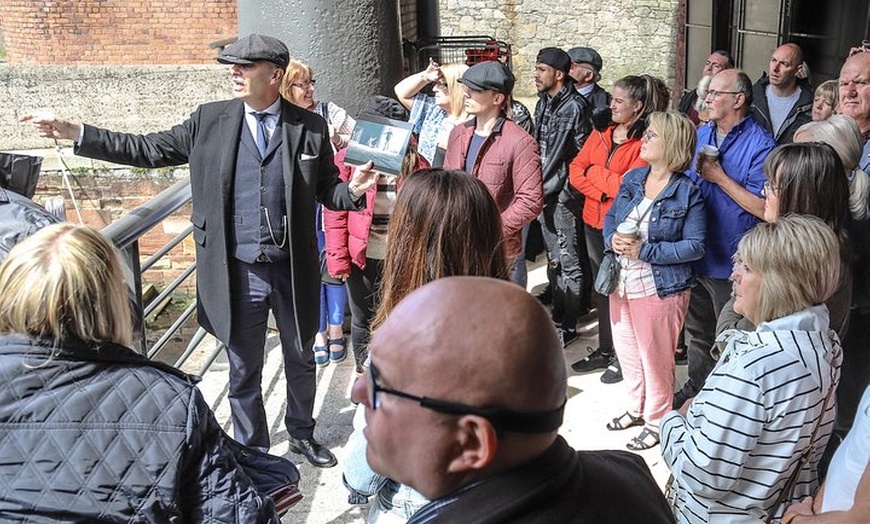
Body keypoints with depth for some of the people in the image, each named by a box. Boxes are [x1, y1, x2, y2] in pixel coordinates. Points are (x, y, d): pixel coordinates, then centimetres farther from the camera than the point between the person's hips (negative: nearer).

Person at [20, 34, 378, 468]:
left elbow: (327, 191, 3)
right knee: (244, 371, 13)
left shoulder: (310, 127, -3)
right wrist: (75, 133, -1)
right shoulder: (210, 121, 0)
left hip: (294, 270, 0)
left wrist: (353, 189, -19)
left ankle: (301, 433, 45)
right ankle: (252, 453, 35)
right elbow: (148, 150, 4)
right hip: (237, 273, 0)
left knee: (300, 359, 19)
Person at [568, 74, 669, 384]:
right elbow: (575, 171, 2)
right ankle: (605, 350, 31)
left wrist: (594, 172, -8)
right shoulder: (600, 135, 8)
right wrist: (604, 192, -12)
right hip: (594, 224, 7)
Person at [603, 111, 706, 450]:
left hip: (659, 289, -6)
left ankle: (656, 422, 30)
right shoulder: (633, 178, 3)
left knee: (656, 358, 9)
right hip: (621, 283, 6)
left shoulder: (687, 193, -14)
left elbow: (695, 245, -16)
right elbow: (611, 216, 10)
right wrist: (612, 239, -12)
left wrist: (645, 250, -23)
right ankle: (637, 408, 42)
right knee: (626, 351, 20)